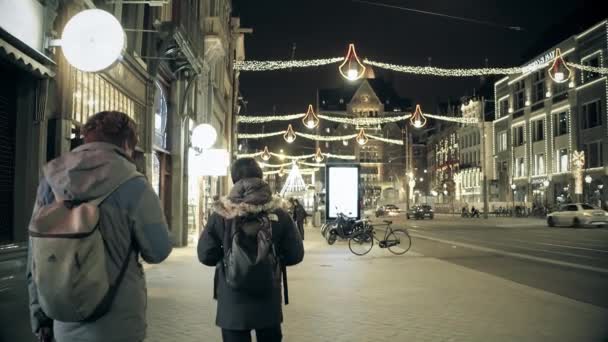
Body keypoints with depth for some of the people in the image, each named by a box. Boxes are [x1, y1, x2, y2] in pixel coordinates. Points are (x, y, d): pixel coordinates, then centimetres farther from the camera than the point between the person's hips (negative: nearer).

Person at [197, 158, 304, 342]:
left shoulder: (220, 215, -10)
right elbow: (295, 255, -3)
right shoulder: (279, 214, -8)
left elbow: (205, 255, -5)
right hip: (269, 302, 1)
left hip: (232, 302, -1)